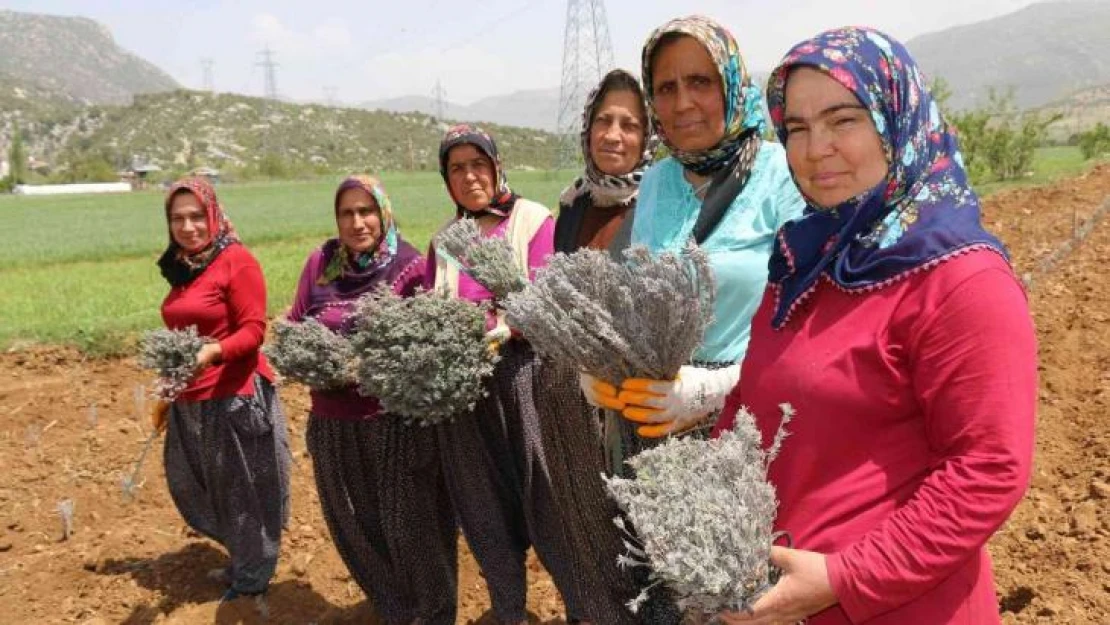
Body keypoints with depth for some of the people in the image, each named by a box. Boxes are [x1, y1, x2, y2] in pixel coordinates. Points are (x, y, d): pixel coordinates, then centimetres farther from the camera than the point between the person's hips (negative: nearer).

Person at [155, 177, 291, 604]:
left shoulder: (237, 260, -10)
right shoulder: (181, 267, 12)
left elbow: (253, 330, -14)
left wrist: (212, 353, -31)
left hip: (236, 397, -8)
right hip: (189, 403, 8)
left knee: (243, 490, 5)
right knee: (192, 487, 16)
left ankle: (253, 578, 25)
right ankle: (243, 562, 37)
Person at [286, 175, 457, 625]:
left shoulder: (409, 265, -8)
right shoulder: (320, 261, 4)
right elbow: (294, 325, 9)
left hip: (398, 420, -4)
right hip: (333, 422, 5)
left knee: (408, 523, 4)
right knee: (354, 526, 17)